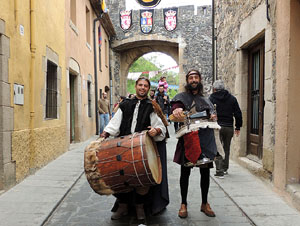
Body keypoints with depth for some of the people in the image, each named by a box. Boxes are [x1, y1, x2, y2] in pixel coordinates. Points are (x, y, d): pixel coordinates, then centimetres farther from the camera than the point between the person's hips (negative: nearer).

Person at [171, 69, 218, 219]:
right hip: (188, 139, -4)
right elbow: (175, 106, -15)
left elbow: (213, 114, 22)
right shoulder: (182, 97, 4)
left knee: (205, 172, 10)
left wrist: (213, 117, -2)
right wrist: (176, 110, -39)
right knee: (185, 172, 4)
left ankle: (204, 204, 26)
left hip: (205, 140, 4)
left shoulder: (206, 100, 19)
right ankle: (183, 204, 18)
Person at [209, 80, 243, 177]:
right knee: (226, 148, 15)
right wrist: (238, 127, 14)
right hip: (229, 127, 3)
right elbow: (238, 114, 8)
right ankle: (225, 169, 24)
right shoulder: (232, 98, 8)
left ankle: (219, 170, -5)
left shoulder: (211, 98, -3)